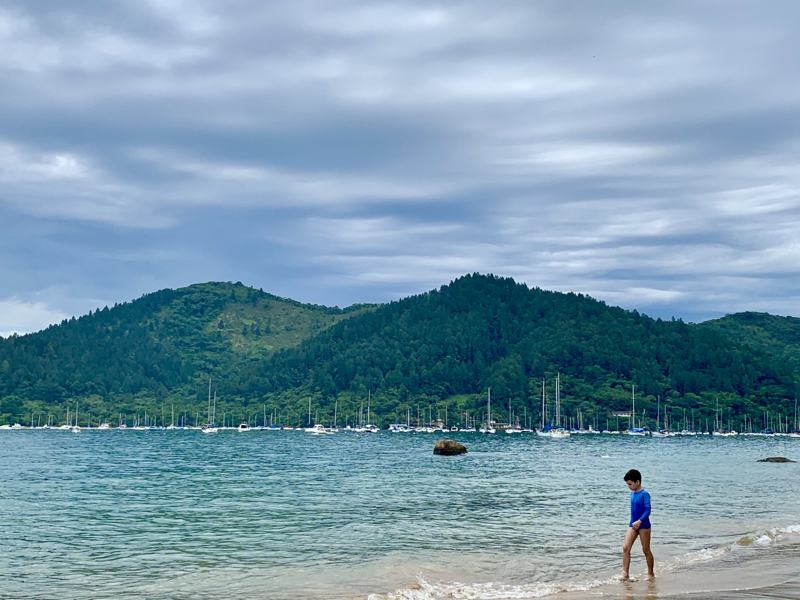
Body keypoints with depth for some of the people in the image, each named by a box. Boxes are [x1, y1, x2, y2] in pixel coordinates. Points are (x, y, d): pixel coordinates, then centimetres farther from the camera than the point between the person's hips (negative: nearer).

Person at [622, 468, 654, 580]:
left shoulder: (645, 494, -14)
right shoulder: (632, 493, 10)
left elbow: (647, 510, -21)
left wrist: (639, 521, -31)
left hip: (643, 525, -7)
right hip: (633, 524, 7)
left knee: (646, 550, 5)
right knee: (625, 547, -8)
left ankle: (651, 573, 20)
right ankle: (625, 573, -9)